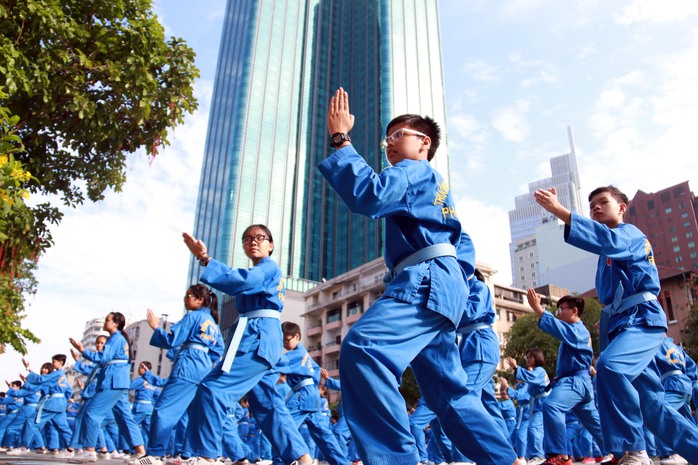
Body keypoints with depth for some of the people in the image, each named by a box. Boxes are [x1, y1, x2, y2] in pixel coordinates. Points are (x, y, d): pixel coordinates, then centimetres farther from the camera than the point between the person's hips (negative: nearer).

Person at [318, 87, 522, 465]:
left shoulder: (416, 170, -1)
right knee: (447, 389, 17)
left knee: (362, 348, -30)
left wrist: (340, 140, -14)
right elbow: (461, 241, 34)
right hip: (440, 288, 11)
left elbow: (369, 195, -20)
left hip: (426, 283, -11)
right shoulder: (436, 185, 30)